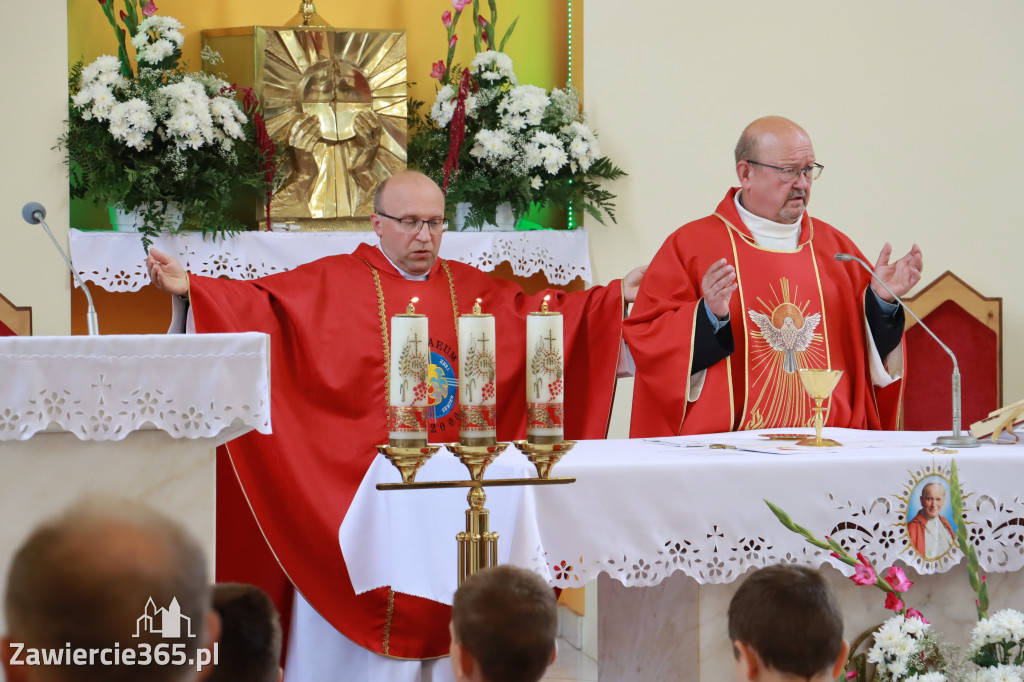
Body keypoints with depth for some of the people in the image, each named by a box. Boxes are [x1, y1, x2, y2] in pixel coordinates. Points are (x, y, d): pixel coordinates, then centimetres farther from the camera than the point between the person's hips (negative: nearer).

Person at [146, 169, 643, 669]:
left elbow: (539, 311, 19)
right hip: (356, 485, -3)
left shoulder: (473, 290, 15)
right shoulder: (331, 283, 2)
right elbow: (260, 301, -5)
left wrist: (617, 295, 14)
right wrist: (189, 286, -19)